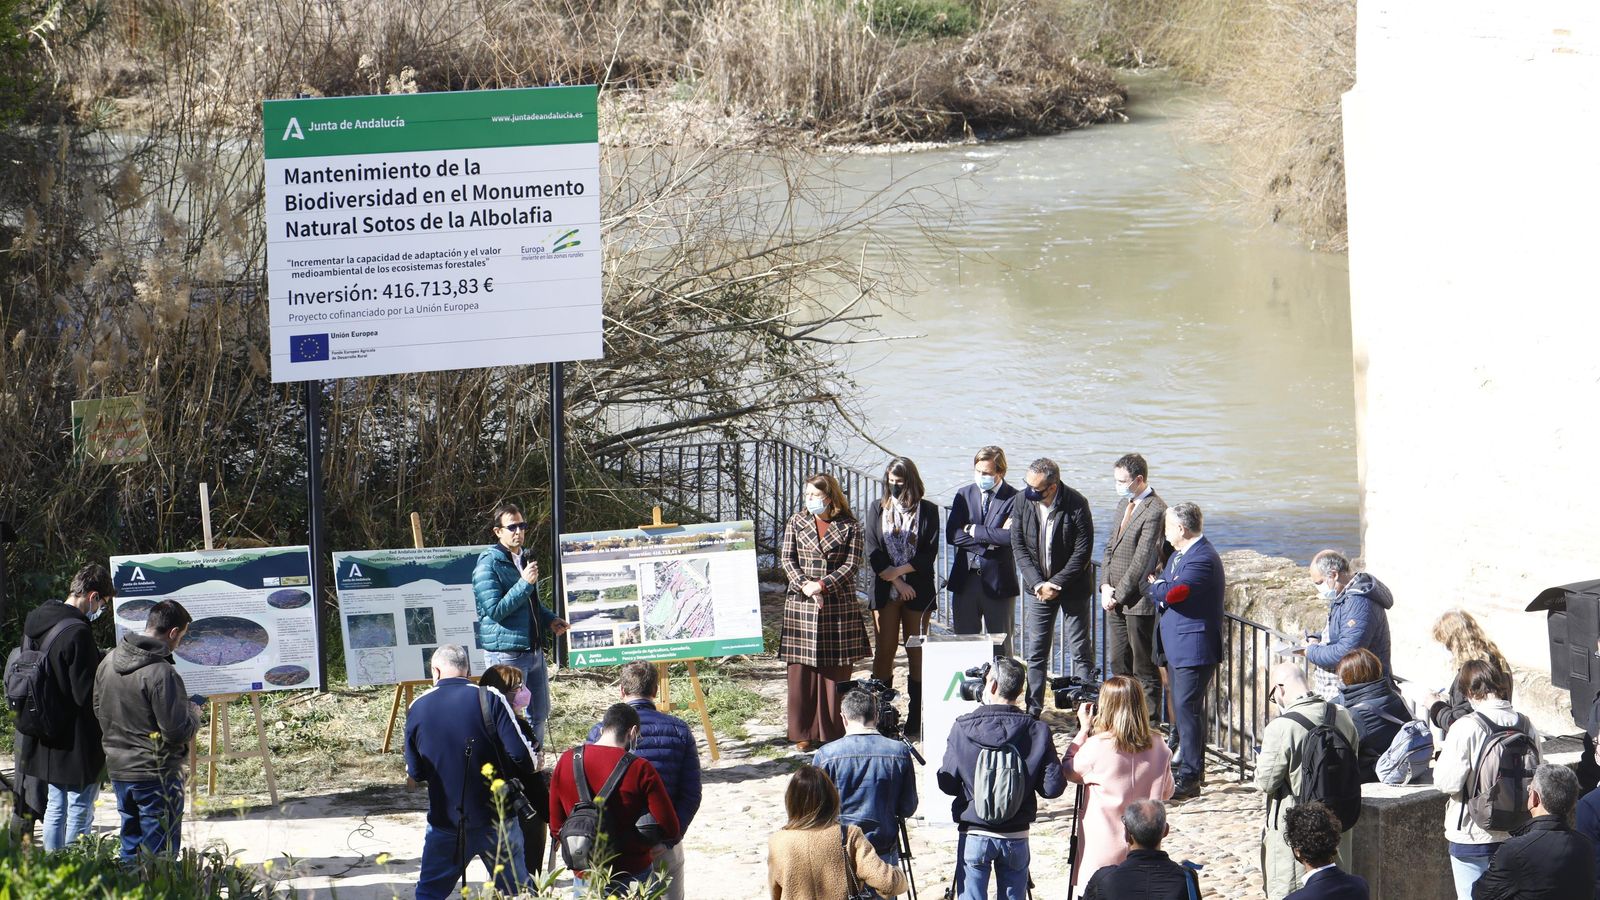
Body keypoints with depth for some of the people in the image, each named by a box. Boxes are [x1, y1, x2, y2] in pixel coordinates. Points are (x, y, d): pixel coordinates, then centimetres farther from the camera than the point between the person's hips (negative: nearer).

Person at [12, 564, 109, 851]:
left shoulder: (36, 624, 6)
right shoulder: (78, 633, -22)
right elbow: (87, 695, -21)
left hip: (45, 741, 9)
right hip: (77, 742, -9)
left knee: (54, 810, 16)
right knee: (79, 815, -1)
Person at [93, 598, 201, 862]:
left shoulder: (108, 662, 2)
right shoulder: (161, 673, -23)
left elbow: (99, 710, 13)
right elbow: (177, 731, -21)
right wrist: (194, 714, -1)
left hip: (118, 769, 8)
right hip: (156, 774, -8)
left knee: (131, 848, 18)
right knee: (159, 854, 1)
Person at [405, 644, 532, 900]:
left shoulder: (418, 708, -1)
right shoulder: (489, 698, -9)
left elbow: (415, 776, 4)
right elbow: (521, 756, -14)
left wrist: (413, 778, 27)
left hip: (445, 820, 1)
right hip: (497, 820, -1)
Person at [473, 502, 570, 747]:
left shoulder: (525, 559, 16)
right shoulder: (488, 565, -11)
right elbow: (495, 610, -19)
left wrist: (550, 620, 12)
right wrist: (524, 584, -22)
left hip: (533, 649, 9)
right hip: (506, 651, -9)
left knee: (539, 714, 15)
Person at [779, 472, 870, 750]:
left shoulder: (849, 527, 2)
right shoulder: (796, 523, 7)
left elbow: (852, 564, -4)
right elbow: (787, 559, 4)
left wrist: (822, 585, -15)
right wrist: (805, 586, -12)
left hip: (839, 605, -1)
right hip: (801, 604, 1)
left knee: (836, 670, 1)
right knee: (802, 668, 0)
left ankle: (834, 731, 7)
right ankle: (804, 732, 7)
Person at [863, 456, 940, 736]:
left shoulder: (928, 511, 3)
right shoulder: (877, 511, 8)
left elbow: (930, 553, -3)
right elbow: (873, 553, 1)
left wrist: (900, 570, -12)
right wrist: (895, 581, -9)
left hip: (918, 590, -1)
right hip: (885, 590, 1)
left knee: (916, 651, 2)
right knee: (884, 650, -1)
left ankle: (916, 716, 5)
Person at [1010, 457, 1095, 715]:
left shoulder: (1076, 505, -18)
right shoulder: (1022, 502, -8)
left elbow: (1082, 552, -15)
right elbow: (1019, 547, -3)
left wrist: (1056, 584, -17)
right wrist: (1038, 584, -13)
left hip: (1072, 587, -3)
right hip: (1037, 587, 3)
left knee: (1080, 650, 2)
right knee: (1035, 652, 5)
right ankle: (1033, 710, 12)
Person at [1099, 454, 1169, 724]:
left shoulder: (1155, 510, -16)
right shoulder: (1124, 504, 14)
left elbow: (1143, 558, -18)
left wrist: (1118, 594, -14)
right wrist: (1105, 585, 3)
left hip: (1138, 600, -9)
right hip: (1116, 599, 9)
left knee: (1145, 669, -1)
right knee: (1119, 664, 14)